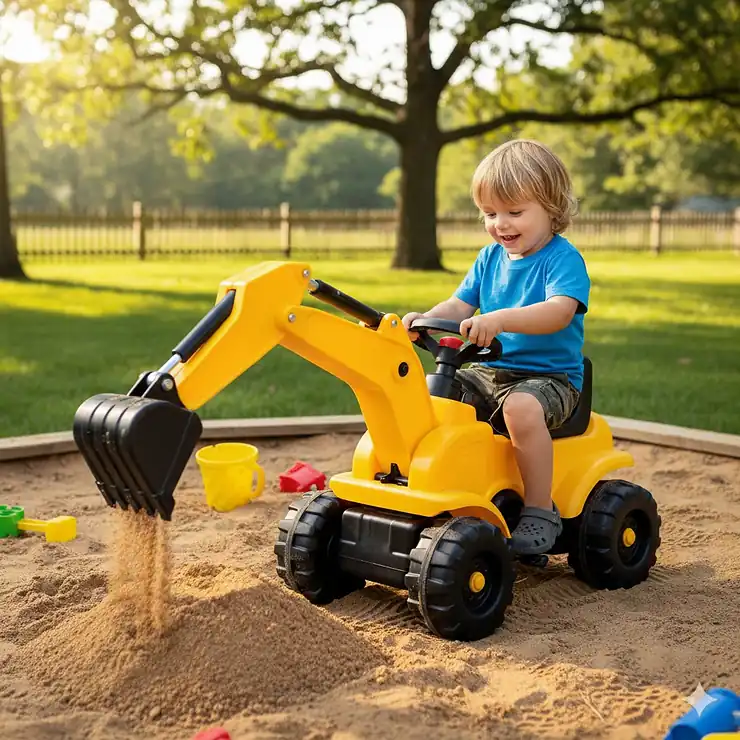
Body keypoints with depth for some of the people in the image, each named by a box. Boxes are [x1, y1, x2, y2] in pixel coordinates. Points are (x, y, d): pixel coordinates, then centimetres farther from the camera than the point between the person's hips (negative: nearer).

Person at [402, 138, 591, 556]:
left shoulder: (563, 258, -10)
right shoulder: (490, 259, 12)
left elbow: (559, 312, -28)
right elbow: (460, 305, 7)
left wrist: (499, 319, -43)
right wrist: (424, 320, -15)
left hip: (550, 376, -7)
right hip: (489, 371, 7)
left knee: (521, 406, -37)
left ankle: (540, 510, -21)